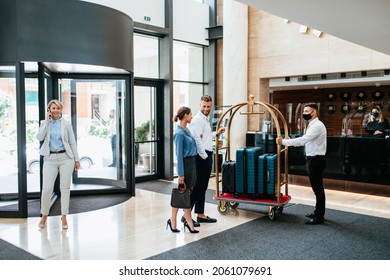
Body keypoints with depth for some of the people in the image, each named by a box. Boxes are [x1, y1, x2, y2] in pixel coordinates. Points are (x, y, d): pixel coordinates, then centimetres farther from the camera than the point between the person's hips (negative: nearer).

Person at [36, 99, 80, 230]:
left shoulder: (66, 124, 5)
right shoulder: (45, 123, 8)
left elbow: (72, 142, 6)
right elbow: (39, 137, -8)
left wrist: (76, 159, 2)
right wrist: (47, 122, -8)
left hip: (65, 157, 0)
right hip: (50, 159, 0)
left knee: (65, 188, 3)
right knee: (47, 189, -3)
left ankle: (64, 217, 14)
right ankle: (44, 216, 18)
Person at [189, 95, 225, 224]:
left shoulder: (206, 119, 17)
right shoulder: (198, 119, -13)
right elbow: (197, 140, -20)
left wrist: (216, 134, 17)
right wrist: (204, 156, -17)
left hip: (207, 156, 10)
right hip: (201, 157, -10)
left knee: (203, 187, 14)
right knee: (197, 186, -6)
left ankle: (201, 215, 22)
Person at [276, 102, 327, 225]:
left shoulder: (317, 126, -18)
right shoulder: (312, 125, 13)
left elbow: (302, 140, -28)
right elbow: (304, 141, 14)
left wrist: (284, 141, -25)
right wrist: (287, 142, 5)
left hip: (316, 160, -10)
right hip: (312, 159, 10)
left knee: (318, 188, -2)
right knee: (316, 188, 18)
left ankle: (319, 217, 6)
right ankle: (318, 212, 29)